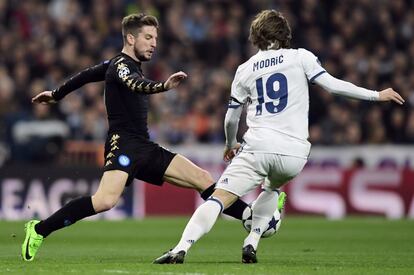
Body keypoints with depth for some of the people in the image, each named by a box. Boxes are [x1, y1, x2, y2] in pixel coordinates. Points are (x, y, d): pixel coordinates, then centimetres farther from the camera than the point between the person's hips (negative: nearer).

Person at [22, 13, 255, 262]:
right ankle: (39, 230, -19)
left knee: (204, 180, 2)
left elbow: (86, 75, 35)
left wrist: (56, 94, 51)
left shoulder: (120, 64, 21)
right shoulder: (121, 65, -8)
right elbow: (135, 85, -33)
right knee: (106, 201, -30)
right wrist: (164, 86, -52)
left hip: (145, 149, 10)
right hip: (123, 145, -10)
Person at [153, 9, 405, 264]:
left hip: (257, 148, -1)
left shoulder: (245, 70, 14)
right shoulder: (300, 57, 7)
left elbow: (231, 119, 19)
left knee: (218, 199, -6)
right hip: (294, 152, 1)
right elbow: (331, 84, -2)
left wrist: (231, 144, 39)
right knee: (272, 188, 32)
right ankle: (251, 244, 15)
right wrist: (377, 95, 5)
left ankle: (181, 248, -26)